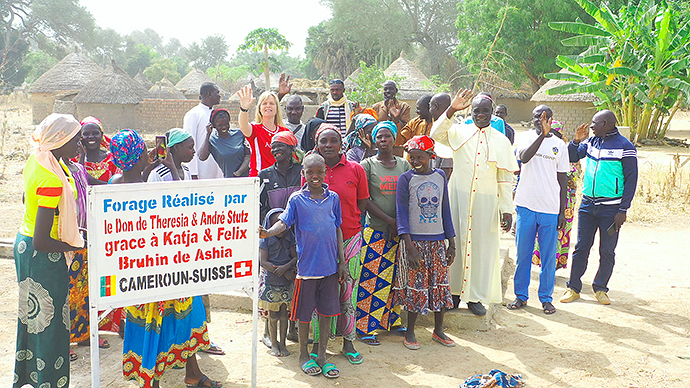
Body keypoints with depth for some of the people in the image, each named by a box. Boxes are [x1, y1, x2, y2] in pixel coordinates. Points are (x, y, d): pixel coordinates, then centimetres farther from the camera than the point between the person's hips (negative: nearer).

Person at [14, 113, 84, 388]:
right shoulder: (52, 181, -30)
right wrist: (75, 246, -15)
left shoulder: (36, 159, -1)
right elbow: (41, 242, -30)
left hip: (24, 240, 10)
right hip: (44, 257, -10)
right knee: (49, 319, 5)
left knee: (33, 312, 23)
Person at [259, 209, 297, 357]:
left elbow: (295, 257, -2)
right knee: (273, 315, 6)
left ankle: (282, 343, 19)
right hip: (271, 282, -2)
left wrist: (286, 267, -23)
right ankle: (274, 344, 20)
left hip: (287, 283, 2)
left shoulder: (290, 238, 2)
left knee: (284, 314, 8)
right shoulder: (265, 240, -6)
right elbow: (263, 262, -11)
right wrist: (285, 272, -16)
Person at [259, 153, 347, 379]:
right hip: (307, 265, -2)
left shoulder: (333, 198, 6)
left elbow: (337, 229, 10)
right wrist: (267, 233, -34)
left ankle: (321, 355, 23)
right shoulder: (297, 199, -2)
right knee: (305, 313, 7)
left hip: (330, 265, 3)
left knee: (327, 311, 8)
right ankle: (304, 355, 25)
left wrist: (342, 261, 8)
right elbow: (283, 222, -12)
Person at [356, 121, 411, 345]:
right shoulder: (368, 165, -1)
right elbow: (365, 200, -6)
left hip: (399, 231, 4)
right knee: (370, 279, -4)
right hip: (375, 230, -4)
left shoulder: (404, 165, 10)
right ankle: (365, 328, 4)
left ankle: (391, 320, 23)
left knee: (395, 277, 10)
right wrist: (389, 220, -12)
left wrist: (399, 224, -4)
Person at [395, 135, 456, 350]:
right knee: (416, 286, 0)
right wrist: (409, 246, -17)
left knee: (440, 283, 8)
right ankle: (410, 333, 17)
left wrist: (451, 243, 9)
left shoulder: (440, 176, 7)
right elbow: (401, 213, -9)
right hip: (415, 240, -4)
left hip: (438, 240, 4)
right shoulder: (406, 178, -5)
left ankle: (438, 330, 24)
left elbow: (445, 210, 11)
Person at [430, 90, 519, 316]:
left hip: (486, 202, 1)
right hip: (458, 198, 0)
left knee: (482, 246, 4)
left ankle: (475, 297, 15)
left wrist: (507, 209, 0)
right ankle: (453, 292, 16)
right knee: (455, 242, 4)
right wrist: (451, 111, -24)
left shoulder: (501, 141, 7)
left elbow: (505, 179, 6)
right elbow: (436, 134, -14)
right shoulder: (459, 132, 5)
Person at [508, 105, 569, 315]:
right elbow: (524, 157, -19)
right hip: (526, 205, -1)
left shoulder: (559, 144, 7)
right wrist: (542, 134, -28)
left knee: (549, 256, 5)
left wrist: (562, 211, 5)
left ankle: (546, 298, 18)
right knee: (523, 253, 6)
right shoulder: (528, 137, 3)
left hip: (550, 209, 1)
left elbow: (562, 179, 9)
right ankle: (521, 295, 19)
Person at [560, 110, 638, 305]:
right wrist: (576, 141, -2)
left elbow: (631, 180, -6)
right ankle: (573, 288, 12)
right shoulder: (591, 141, 8)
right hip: (587, 204, 4)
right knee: (581, 247, 4)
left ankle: (600, 289, 19)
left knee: (607, 251, 5)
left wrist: (623, 210, -10)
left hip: (611, 208, -4)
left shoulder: (625, 147, -6)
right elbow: (572, 158, 17)